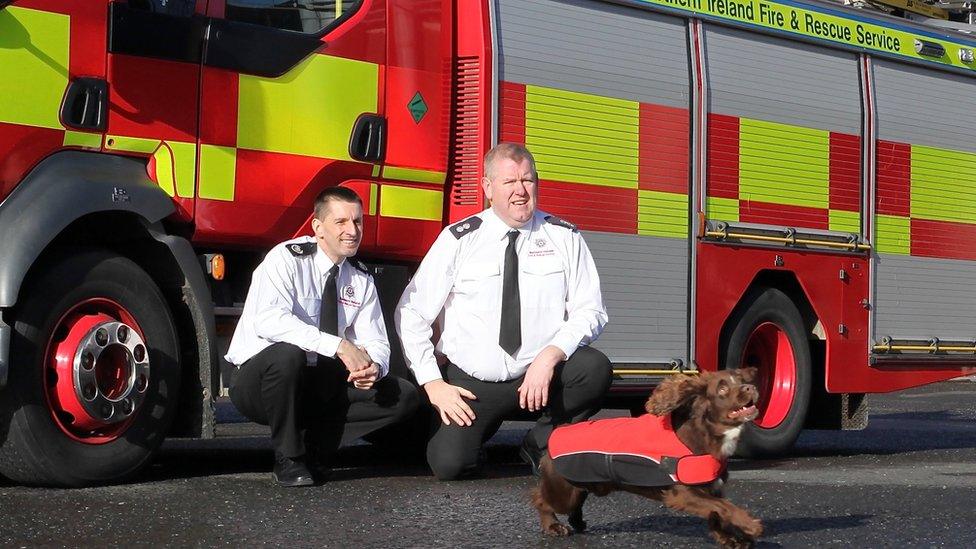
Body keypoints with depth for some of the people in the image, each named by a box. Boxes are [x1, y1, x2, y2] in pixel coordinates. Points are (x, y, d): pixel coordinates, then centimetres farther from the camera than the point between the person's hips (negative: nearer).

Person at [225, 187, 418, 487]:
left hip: (318, 384, 6)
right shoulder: (287, 259, -15)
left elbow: (375, 341, 4)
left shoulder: (361, 280, 5)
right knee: (287, 354, -40)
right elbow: (268, 320, -32)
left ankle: (312, 445, -1)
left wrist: (373, 367, -23)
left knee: (403, 396, -9)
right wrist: (339, 345, -38)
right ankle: (288, 457, -18)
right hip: (260, 379, -6)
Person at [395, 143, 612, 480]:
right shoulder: (459, 240, -2)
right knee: (449, 464, -23)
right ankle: (479, 425, 17)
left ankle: (542, 444, 0)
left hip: (542, 374, 1)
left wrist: (550, 356, -21)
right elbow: (411, 314, -1)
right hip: (470, 383, -1)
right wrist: (433, 385, -9)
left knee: (595, 368, -29)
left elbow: (590, 312, -3)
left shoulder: (564, 237, 1)